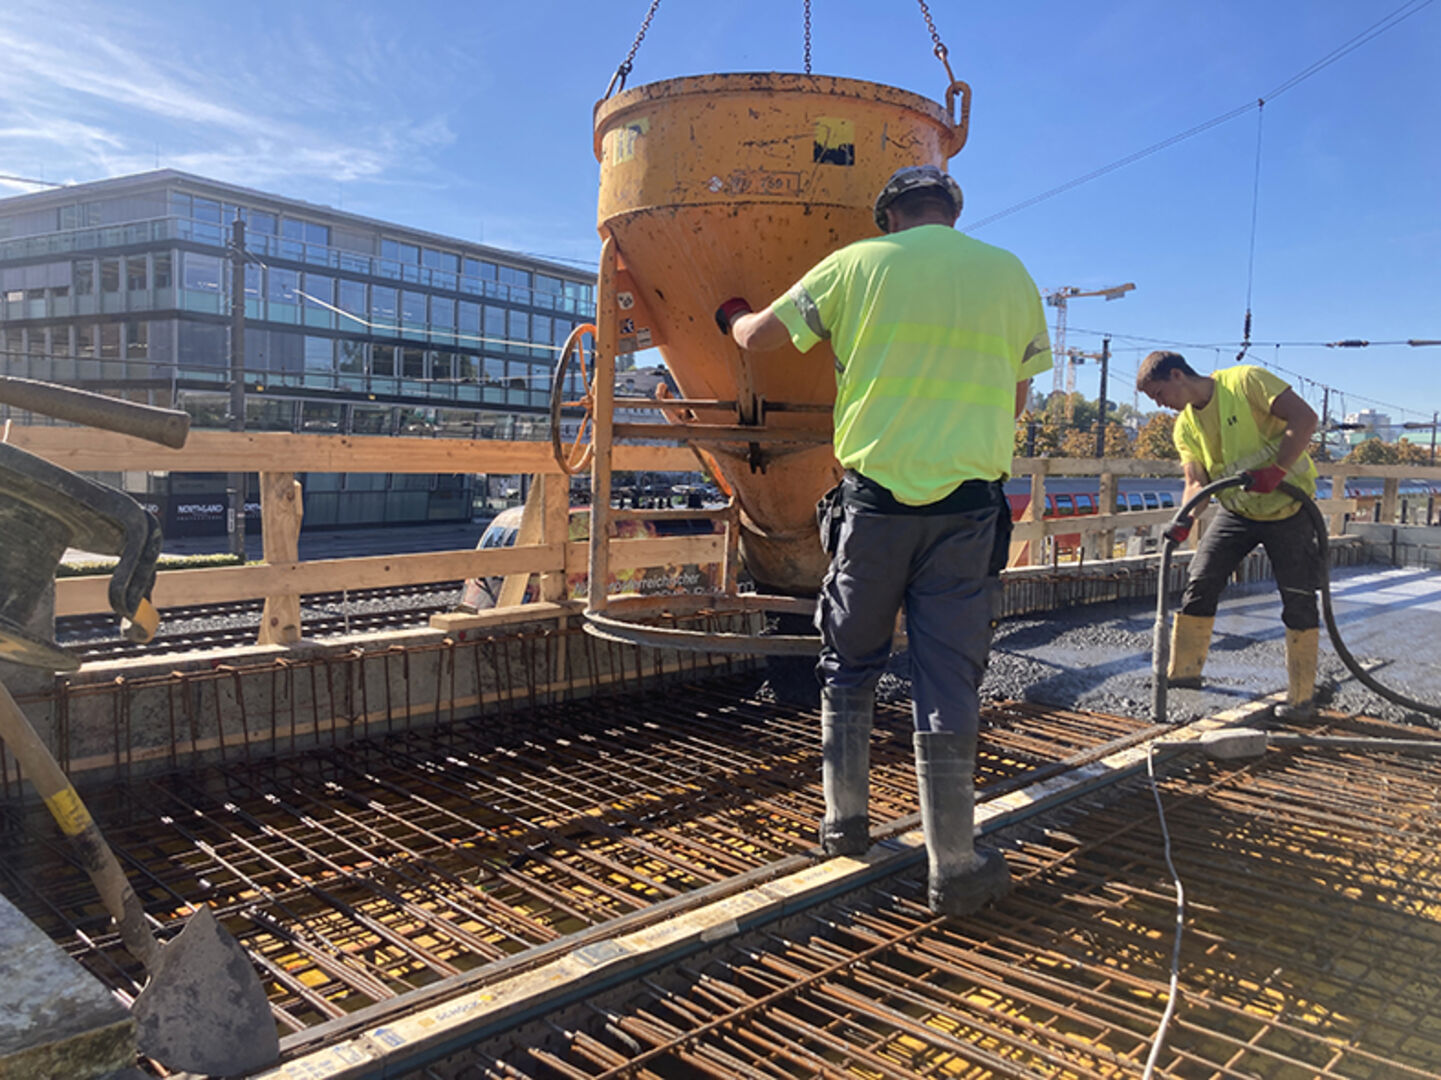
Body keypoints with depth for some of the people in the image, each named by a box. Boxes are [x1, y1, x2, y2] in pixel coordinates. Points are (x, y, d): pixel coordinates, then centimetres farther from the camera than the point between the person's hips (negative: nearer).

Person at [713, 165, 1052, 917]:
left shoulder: (857, 264, 4)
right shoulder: (1011, 274, 9)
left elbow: (760, 336, 12)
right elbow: (1016, 397, 16)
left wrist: (732, 316, 35)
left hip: (874, 494, -1)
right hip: (969, 503, 1)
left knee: (849, 666, 16)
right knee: (948, 678, 3)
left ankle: (844, 822, 25)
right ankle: (954, 867, 8)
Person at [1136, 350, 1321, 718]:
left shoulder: (1245, 381, -16)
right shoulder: (1185, 427, 1)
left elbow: (1304, 418, -22)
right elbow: (1198, 481, -3)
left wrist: (1275, 471, -31)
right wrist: (1184, 519, -23)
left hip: (1287, 507, -5)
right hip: (1237, 511, 5)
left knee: (1298, 598, -3)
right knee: (1200, 581, -3)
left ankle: (1302, 696, 8)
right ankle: (1183, 672, 9)